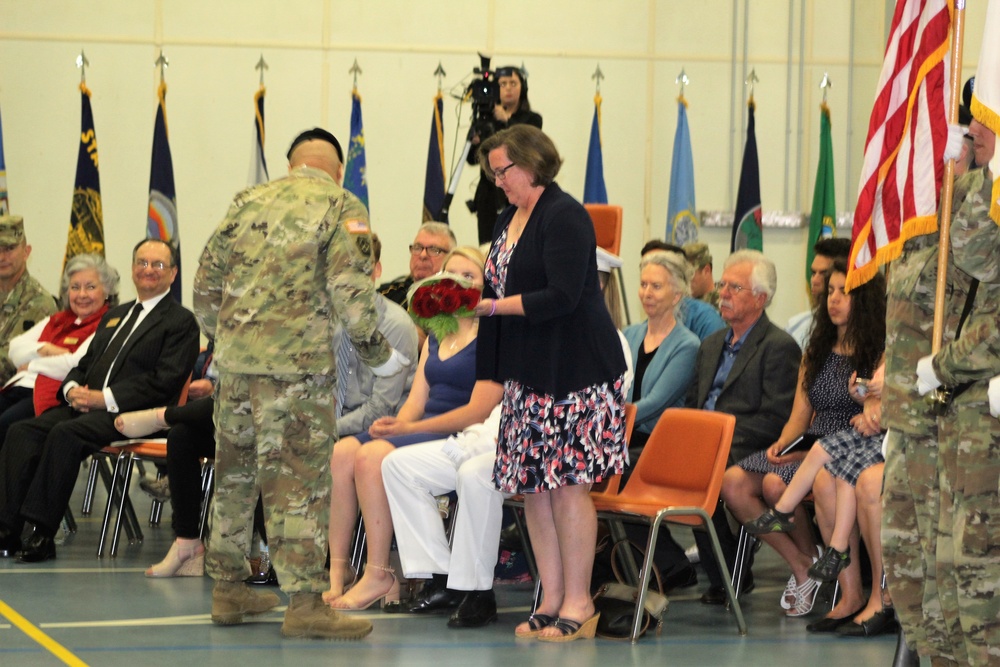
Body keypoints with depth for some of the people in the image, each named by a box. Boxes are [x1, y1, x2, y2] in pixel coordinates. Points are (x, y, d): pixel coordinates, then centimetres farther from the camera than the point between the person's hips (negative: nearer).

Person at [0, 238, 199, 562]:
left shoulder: (181, 322, 3)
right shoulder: (114, 316, 29)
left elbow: (165, 381, -9)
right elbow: (84, 364, 27)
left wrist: (105, 398, -16)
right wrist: (72, 388, 1)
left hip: (131, 414, -7)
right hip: (85, 405, 7)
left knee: (66, 433, -33)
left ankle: (43, 532, -33)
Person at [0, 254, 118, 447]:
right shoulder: (56, 320, 27)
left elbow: (76, 365, -11)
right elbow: (15, 347, 18)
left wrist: (31, 364, 3)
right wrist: (45, 349, -3)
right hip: (18, 387, 7)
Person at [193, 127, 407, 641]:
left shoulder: (248, 202, 14)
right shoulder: (341, 208, -1)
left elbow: (207, 280, 16)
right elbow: (351, 291, -10)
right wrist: (377, 353, 2)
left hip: (235, 356, 5)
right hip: (298, 365, -5)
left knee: (234, 473, 15)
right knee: (298, 482, -5)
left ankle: (228, 589, 24)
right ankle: (304, 603, -7)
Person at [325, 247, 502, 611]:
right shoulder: (435, 338, 22)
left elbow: (479, 410, -13)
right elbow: (416, 401, 17)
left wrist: (408, 428, -16)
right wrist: (395, 424, -7)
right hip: (422, 430, 8)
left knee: (373, 455, -29)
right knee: (342, 452, -16)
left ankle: (379, 576, -25)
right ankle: (336, 572, -20)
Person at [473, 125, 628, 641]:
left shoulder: (564, 217, -11)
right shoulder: (509, 219, 17)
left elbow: (562, 296, -19)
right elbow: (501, 289, 21)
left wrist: (492, 306, -16)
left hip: (573, 374, -9)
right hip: (528, 374, 9)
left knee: (567, 483, -7)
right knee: (532, 486, 6)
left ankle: (577, 604, -2)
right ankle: (551, 600, 11)